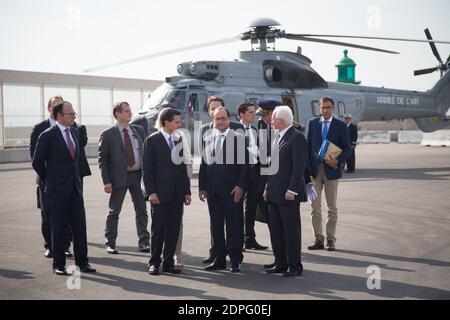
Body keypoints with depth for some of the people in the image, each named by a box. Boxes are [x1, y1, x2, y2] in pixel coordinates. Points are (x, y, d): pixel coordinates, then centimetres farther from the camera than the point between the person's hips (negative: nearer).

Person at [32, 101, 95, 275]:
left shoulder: (74, 132, 10)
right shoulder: (48, 136, -10)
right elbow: (37, 163, -4)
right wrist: (50, 180, 4)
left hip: (75, 188, 5)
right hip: (57, 190, -5)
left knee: (80, 225, 4)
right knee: (58, 228, 3)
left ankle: (82, 262, 12)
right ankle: (58, 264, 13)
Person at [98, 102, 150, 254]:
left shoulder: (139, 130, 8)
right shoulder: (108, 134, -5)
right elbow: (102, 159, -5)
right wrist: (107, 181, -11)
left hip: (138, 175, 4)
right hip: (119, 177, -4)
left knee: (141, 210, 8)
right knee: (114, 211, 5)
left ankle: (144, 242, 17)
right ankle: (110, 243, 17)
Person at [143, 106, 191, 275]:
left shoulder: (179, 139, 11)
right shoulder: (152, 140, -4)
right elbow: (147, 169, -7)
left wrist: (187, 191, 10)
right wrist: (151, 192, -13)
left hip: (177, 193, 5)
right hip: (160, 193, -5)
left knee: (174, 229, 6)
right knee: (158, 229, 1)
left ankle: (168, 263, 16)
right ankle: (154, 263, 13)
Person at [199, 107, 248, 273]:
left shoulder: (239, 138, -1)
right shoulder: (207, 140, 13)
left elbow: (244, 164, -4)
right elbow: (203, 164, 14)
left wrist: (240, 186, -12)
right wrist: (202, 187, 8)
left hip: (233, 190, -4)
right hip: (213, 190, 4)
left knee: (234, 225, 0)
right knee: (216, 225, 9)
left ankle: (235, 260, 8)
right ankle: (219, 259, 18)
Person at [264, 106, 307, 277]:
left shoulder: (297, 137, -12)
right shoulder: (277, 137, 16)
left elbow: (299, 166, -17)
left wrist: (292, 190, -20)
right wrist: (267, 187, 16)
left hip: (288, 194, -9)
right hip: (274, 192, 9)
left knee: (291, 230, 1)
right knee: (275, 229, 12)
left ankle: (294, 266, 10)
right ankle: (281, 264, 22)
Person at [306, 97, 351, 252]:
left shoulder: (340, 125, 0)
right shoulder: (312, 123, 6)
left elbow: (347, 148, -1)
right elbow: (308, 145, 7)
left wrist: (338, 161, -19)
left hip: (331, 169, -2)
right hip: (315, 169, 2)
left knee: (332, 207, 5)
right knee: (315, 207, 4)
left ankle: (331, 239, 12)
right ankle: (318, 239, 12)